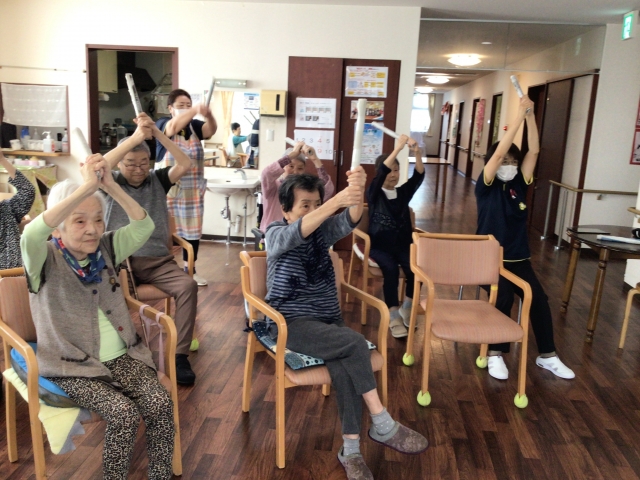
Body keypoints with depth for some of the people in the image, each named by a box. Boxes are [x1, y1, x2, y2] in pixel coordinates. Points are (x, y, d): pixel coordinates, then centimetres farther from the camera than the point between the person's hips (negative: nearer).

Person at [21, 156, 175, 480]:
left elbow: (143, 227, -10)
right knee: (124, 413, -24)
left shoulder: (105, 249, 3)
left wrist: (110, 186, -22)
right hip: (72, 366, -4)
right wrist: (86, 186, -37)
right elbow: (31, 234, -34)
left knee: (161, 403, -17)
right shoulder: (45, 260, -11)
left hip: (119, 355, 4)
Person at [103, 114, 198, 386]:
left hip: (157, 261, 1)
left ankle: (180, 355, -21)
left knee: (188, 286, -27)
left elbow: (186, 165, -6)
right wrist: (135, 137, -23)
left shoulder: (158, 180, 11)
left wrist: (156, 133, -14)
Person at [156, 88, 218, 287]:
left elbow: (211, 130, -16)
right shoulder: (162, 124, -5)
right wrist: (195, 110, -42)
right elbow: (174, 127, -28)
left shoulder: (195, 126, 4)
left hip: (192, 190, 4)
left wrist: (208, 115, -38)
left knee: (192, 229, 10)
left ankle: (190, 269, 22)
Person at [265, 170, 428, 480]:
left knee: (345, 365, -27)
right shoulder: (276, 234, -6)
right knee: (355, 343, -28)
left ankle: (350, 449, -19)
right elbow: (298, 231, -31)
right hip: (292, 323, -4)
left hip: (328, 319, 5)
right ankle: (382, 426, -16)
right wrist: (336, 201, -46)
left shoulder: (323, 231, 6)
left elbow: (348, 222, -17)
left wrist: (358, 193, -39)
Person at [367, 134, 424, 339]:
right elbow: (381, 173, -20)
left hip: (403, 245, 4)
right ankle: (393, 316, -19)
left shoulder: (403, 192, 8)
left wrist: (417, 153, -25)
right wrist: (398, 148, -29)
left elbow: (419, 176, -8)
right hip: (379, 246, -3)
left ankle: (407, 309, 1)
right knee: (391, 269, -32)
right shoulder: (374, 194, -2)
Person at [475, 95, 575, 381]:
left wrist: (531, 115, -14)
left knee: (539, 299, -11)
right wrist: (520, 114, -21)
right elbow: (499, 152, -20)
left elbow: (534, 151, -5)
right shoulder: (486, 185, -7)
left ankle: (547, 356, 6)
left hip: (519, 258, 5)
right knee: (504, 297, -26)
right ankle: (496, 355, -10)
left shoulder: (519, 184, 5)